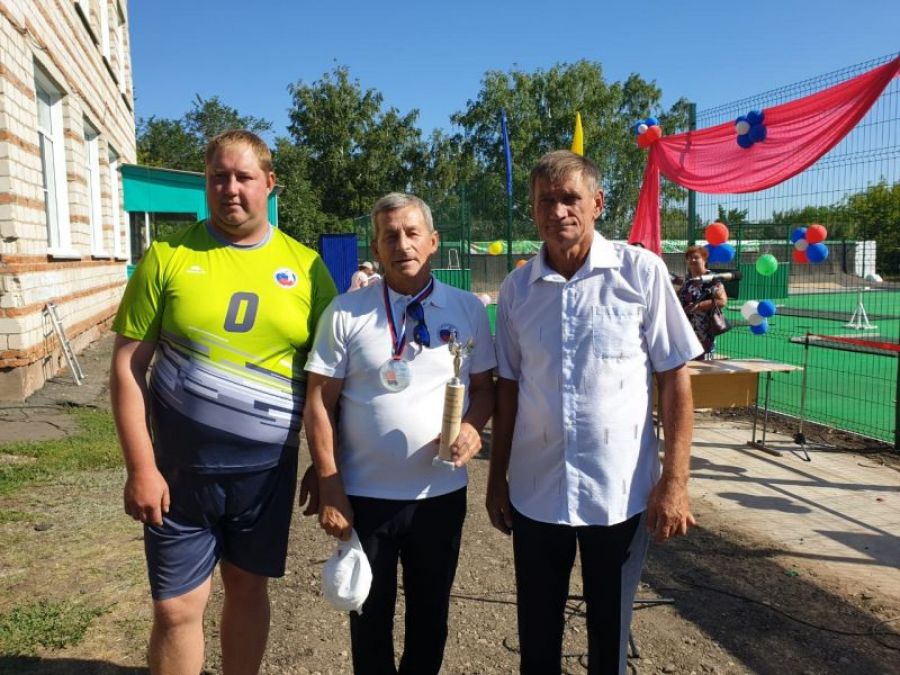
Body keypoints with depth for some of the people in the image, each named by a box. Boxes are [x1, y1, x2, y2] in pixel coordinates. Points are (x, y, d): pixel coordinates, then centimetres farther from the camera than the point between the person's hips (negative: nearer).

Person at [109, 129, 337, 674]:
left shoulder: (306, 266, -1)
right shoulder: (169, 257, -5)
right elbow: (129, 366, -4)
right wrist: (141, 467, -9)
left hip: (268, 465, 1)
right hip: (181, 463, -1)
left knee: (248, 586, 17)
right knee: (178, 606, 9)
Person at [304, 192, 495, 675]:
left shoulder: (468, 309, 0)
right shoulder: (345, 312, -6)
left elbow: (483, 386, 6)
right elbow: (320, 403, -4)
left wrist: (471, 427, -15)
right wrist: (329, 489, -7)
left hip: (442, 492, 2)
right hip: (364, 495, -1)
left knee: (430, 614, 21)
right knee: (370, 618, 18)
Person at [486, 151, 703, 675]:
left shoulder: (642, 271, -7)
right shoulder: (516, 288, 1)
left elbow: (675, 379, -5)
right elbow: (509, 389, 8)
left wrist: (675, 481, -9)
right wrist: (497, 478, 9)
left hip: (621, 492, -2)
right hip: (535, 493, 3)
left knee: (610, 632, 17)